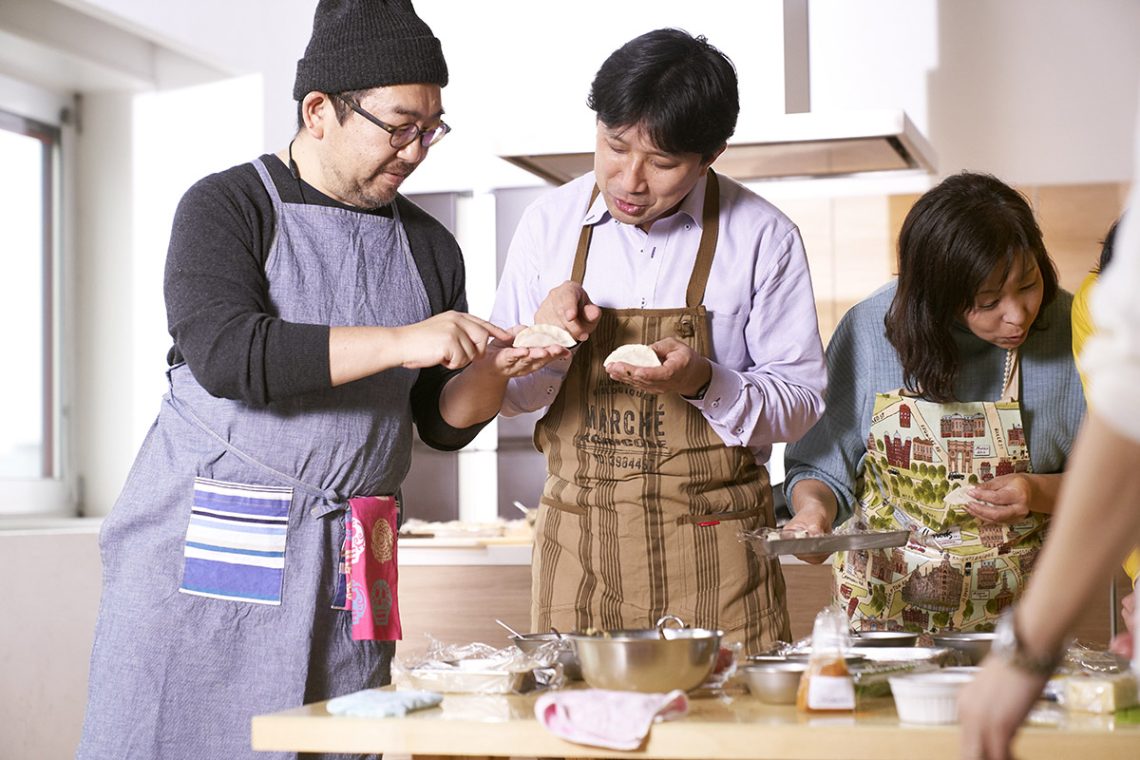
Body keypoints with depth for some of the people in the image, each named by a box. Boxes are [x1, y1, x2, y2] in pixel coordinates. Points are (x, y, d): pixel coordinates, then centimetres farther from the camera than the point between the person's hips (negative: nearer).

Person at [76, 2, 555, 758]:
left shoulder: (430, 248, 11)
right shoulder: (228, 206, -2)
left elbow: (445, 427, 13)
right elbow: (221, 353, -21)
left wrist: (490, 368, -9)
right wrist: (398, 343, -24)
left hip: (345, 568, 4)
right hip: (206, 548, -3)